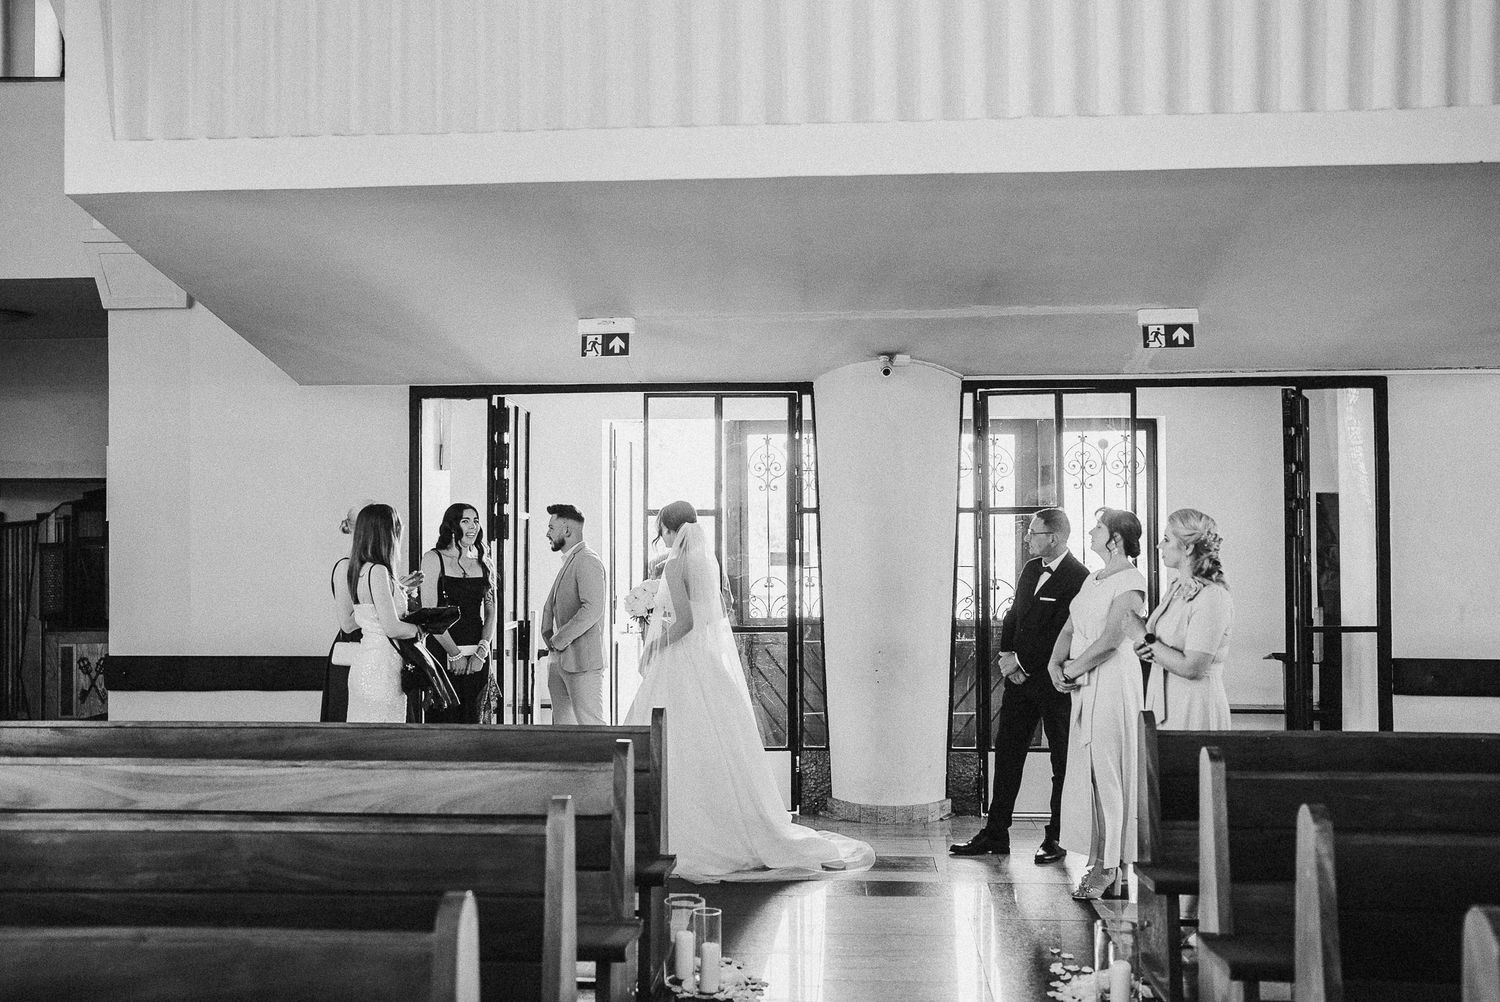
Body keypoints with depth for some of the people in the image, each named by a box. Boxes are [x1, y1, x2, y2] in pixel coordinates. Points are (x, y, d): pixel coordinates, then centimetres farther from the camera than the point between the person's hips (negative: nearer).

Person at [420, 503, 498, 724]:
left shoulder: (484, 564, 13)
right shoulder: (434, 558, -1)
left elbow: (490, 614, 10)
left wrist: (482, 651, -6)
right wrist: (455, 654, -11)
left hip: (477, 657, 4)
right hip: (442, 653, -4)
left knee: (472, 720, 4)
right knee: (443, 720, -6)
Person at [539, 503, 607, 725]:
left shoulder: (587, 561, -13)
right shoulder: (568, 561, 18)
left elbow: (593, 609, -24)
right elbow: (551, 605, 26)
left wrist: (560, 639, -16)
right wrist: (549, 635, 8)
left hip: (581, 660, -10)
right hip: (559, 660, 10)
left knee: (590, 723, -8)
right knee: (562, 724, 11)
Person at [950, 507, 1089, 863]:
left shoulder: (1078, 578, -15)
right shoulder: (1031, 569, 12)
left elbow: (1062, 634, -19)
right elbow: (1012, 616, 15)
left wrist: (1021, 660, -14)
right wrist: (1007, 655, 0)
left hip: (1055, 682, -8)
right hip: (1019, 677, 8)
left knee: (1062, 761, 5)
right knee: (1006, 752, 8)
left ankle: (1056, 839, 13)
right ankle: (995, 834, 14)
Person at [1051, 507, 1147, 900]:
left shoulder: (1130, 581, -10)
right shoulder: (1093, 579, 17)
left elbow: (1111, 638, -18)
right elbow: (1070, 628, 16)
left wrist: (1073, 669, -10)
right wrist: (1056, 662, -2)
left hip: (1113, 680, -8)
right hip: (1085, 687, 9)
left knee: (1108, 772, -5)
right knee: (1086, 773, 9)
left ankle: (1109, 867, 1)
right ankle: (1099, 861, 15)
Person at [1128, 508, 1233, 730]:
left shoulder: (1212, 598, -17)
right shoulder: (1177, 589, 11)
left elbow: (1192, 668, -22)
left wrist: (1146, 639, -15)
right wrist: (1147, 651, -6)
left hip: (1194, 711, -8)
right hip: (1165, 705, 8)